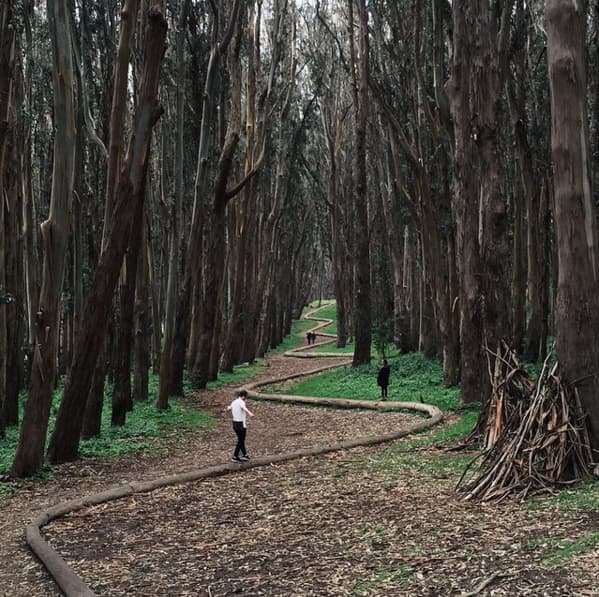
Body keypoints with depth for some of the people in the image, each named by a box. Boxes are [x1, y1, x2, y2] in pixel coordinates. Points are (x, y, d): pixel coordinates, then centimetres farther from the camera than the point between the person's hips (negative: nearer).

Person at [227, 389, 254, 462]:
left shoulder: (234, 402, 10)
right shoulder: (241, 402, -15)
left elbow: (229, 408, 32)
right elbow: (243, 408, -40)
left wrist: (228, 407, 59)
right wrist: (249, 413, -61)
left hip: (234, 423, 8)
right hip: (241, 424, -8)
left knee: (241, 440, 20)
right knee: (241, 441, 3)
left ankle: (244, 454, 30)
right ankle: (235, 457, 3)